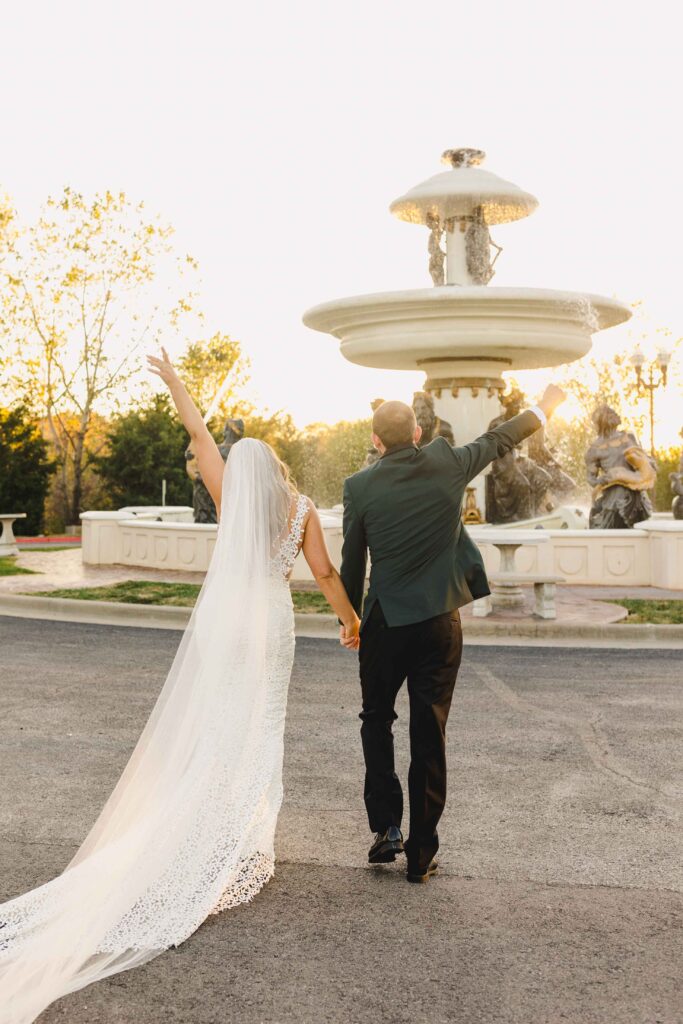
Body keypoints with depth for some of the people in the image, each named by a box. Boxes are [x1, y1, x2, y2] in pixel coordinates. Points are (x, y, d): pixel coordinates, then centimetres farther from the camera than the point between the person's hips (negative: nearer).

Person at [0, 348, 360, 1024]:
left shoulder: (230, 497, 0)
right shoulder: (301, 507, 0)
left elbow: (199, 435, 8)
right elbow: (324, 573, 0)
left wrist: (173, 380, 18)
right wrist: (350, 618, 14)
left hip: (221, 621, 0)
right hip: (270, 624, 0)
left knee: (203, 730, 8)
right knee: (255, 734, 7)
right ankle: (240, 849, 11)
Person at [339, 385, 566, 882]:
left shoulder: (360, 486, -7)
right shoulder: (447, 464, -5)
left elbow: (352, 561, 0)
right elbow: (499, 439, 12)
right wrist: (544, 407, 30)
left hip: (386, 625, -1)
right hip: (441, 623, 1)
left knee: (377, 721, 19)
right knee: (430, 735, 7)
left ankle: (387, 826, 11)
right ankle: (422, 850, 14)